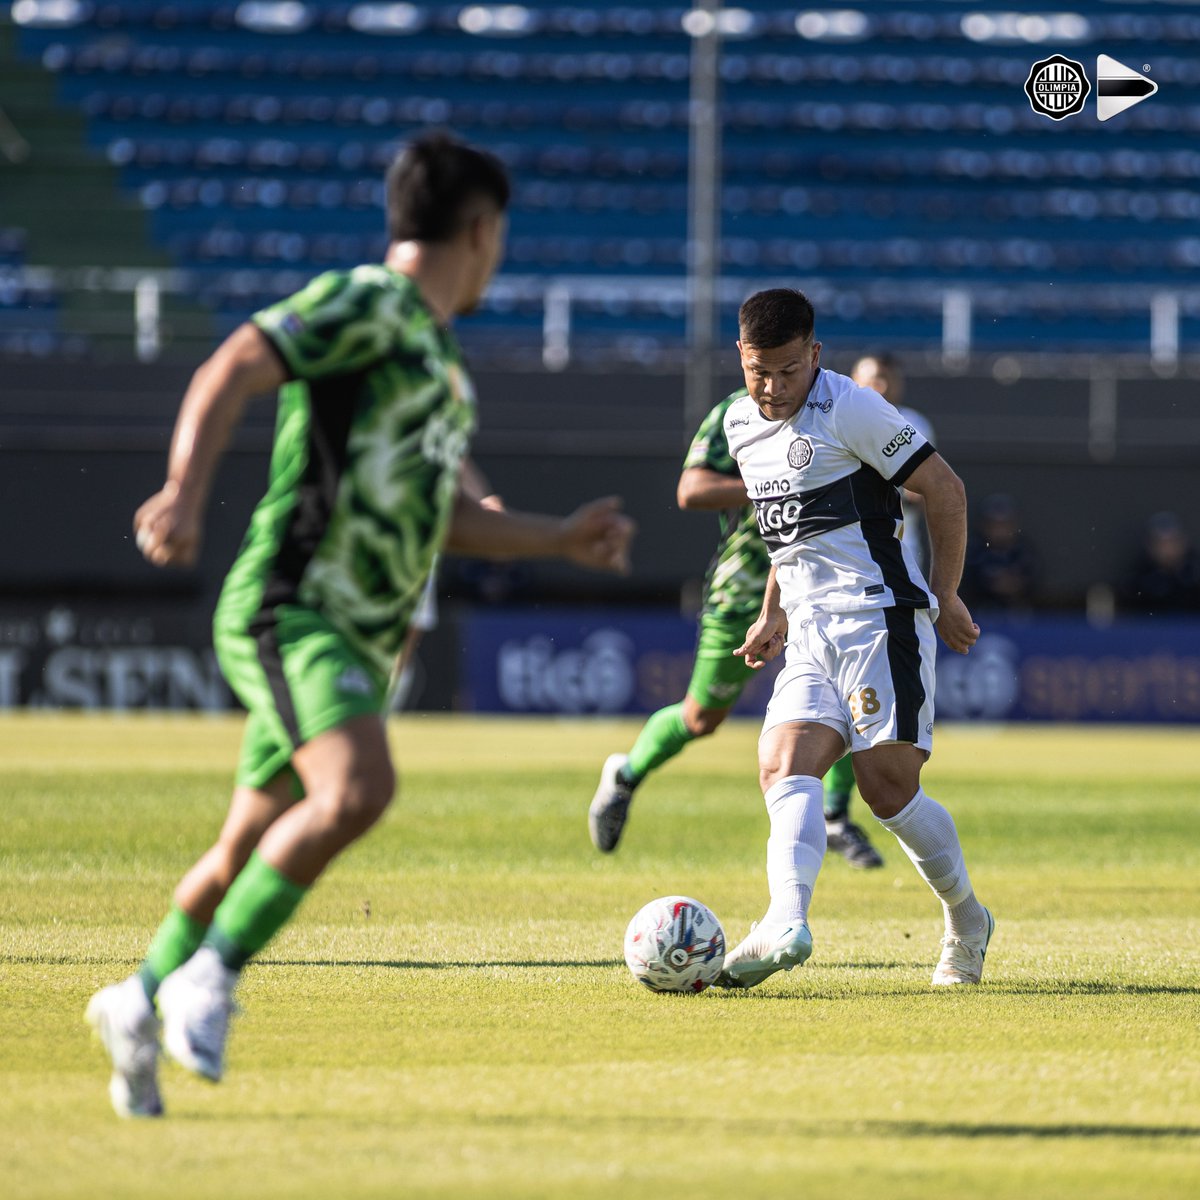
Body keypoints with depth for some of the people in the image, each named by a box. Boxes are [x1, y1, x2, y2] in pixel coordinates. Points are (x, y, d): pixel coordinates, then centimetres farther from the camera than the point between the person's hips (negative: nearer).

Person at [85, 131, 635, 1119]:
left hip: (360, 637, 9)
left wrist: (562, 539, 35)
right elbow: (231, 371, -18)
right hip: (289, 609, -9)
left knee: (253, 846, 12)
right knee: (358, 787, -29)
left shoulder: (445, 365, 23)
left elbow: (445, 517, 35)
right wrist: (187, 490, -32)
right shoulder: (367, 303, -6)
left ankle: (142, 1004, 28)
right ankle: (209, 976, -21)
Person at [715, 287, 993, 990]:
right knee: (785, 769, -15)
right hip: (812, 637, 7)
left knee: (888, 787, -8)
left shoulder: (850, 410, -10)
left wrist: (944, 597, -4)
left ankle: (967, 922, 12)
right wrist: (776, 614, 25)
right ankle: (787, 925, -31)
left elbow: (945, 491, -7)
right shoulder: (742, 425, 14)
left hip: (879, 619, -7)